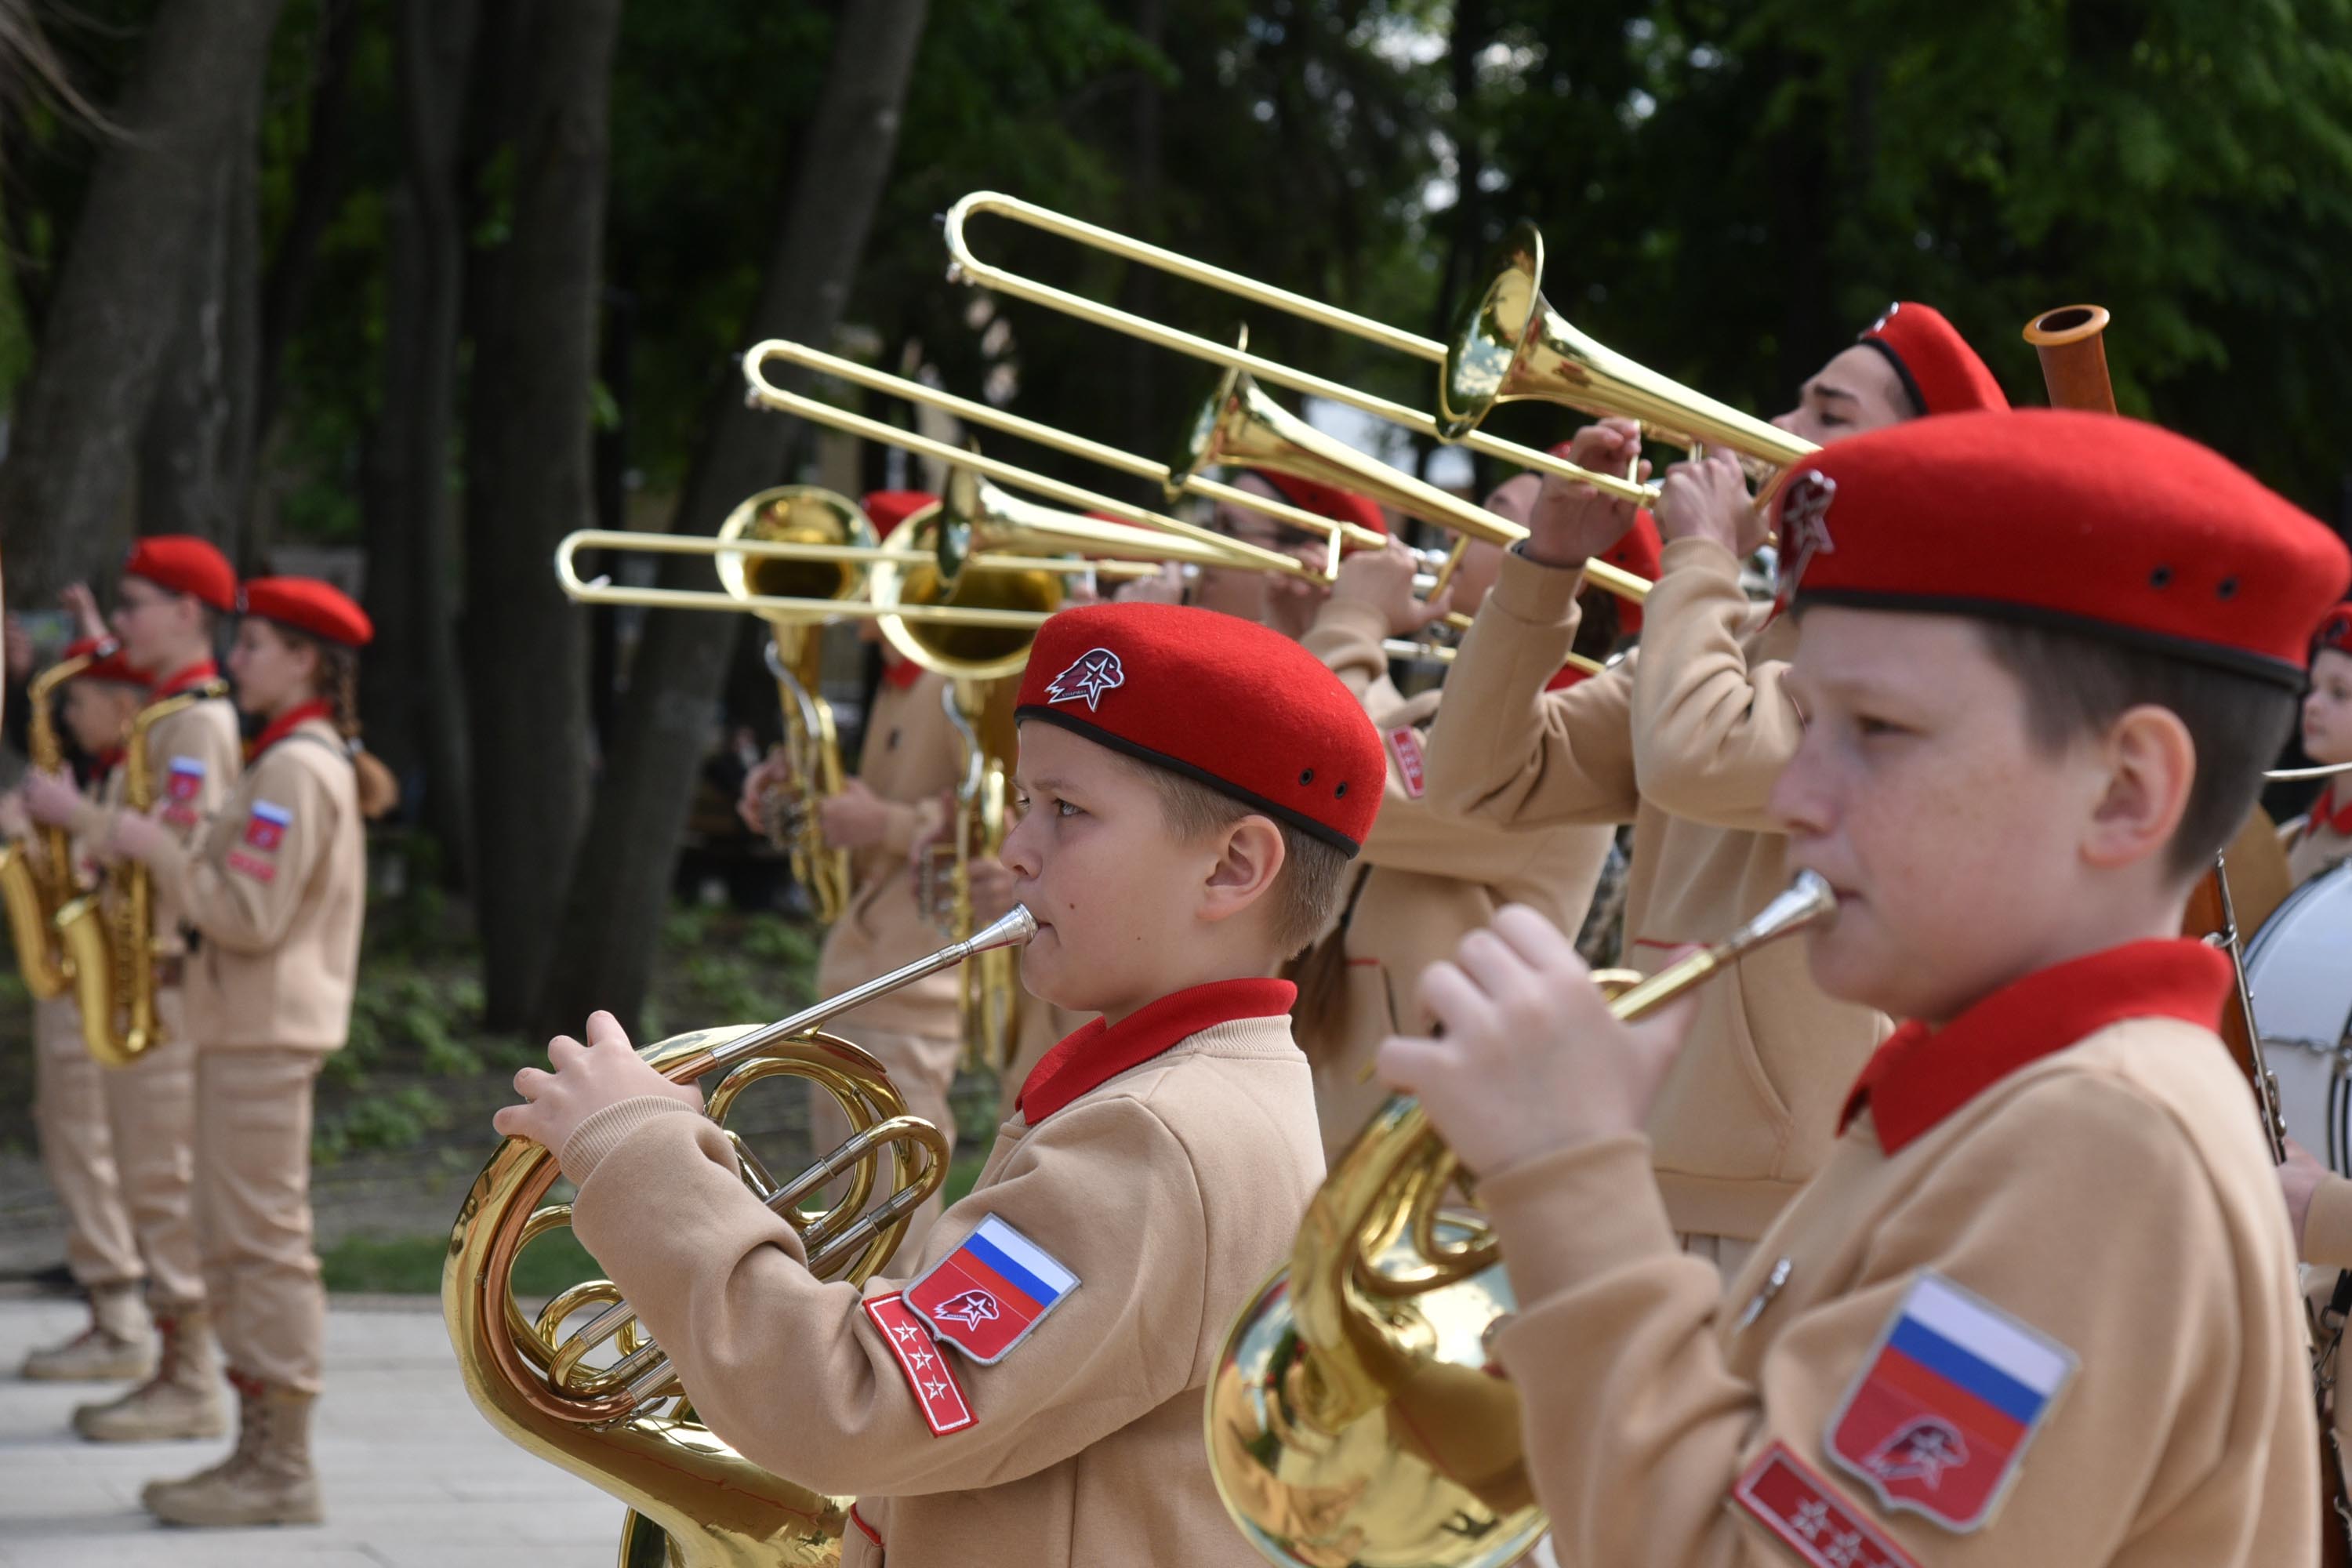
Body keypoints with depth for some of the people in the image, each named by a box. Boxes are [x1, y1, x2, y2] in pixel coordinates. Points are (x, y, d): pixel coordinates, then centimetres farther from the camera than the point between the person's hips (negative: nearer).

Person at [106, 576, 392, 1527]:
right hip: (252, 1027, 11)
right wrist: (177, 854, 11)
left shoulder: (295, 769, -15)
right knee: (234, 1245, 13)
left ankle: (284, 1476, -6)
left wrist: (160, 852, -12)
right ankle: (261, 1453, 17)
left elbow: (251, 917, -21)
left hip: (265, 1031, -11)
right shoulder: (311, 761, 17)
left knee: (263, 1244, -8)